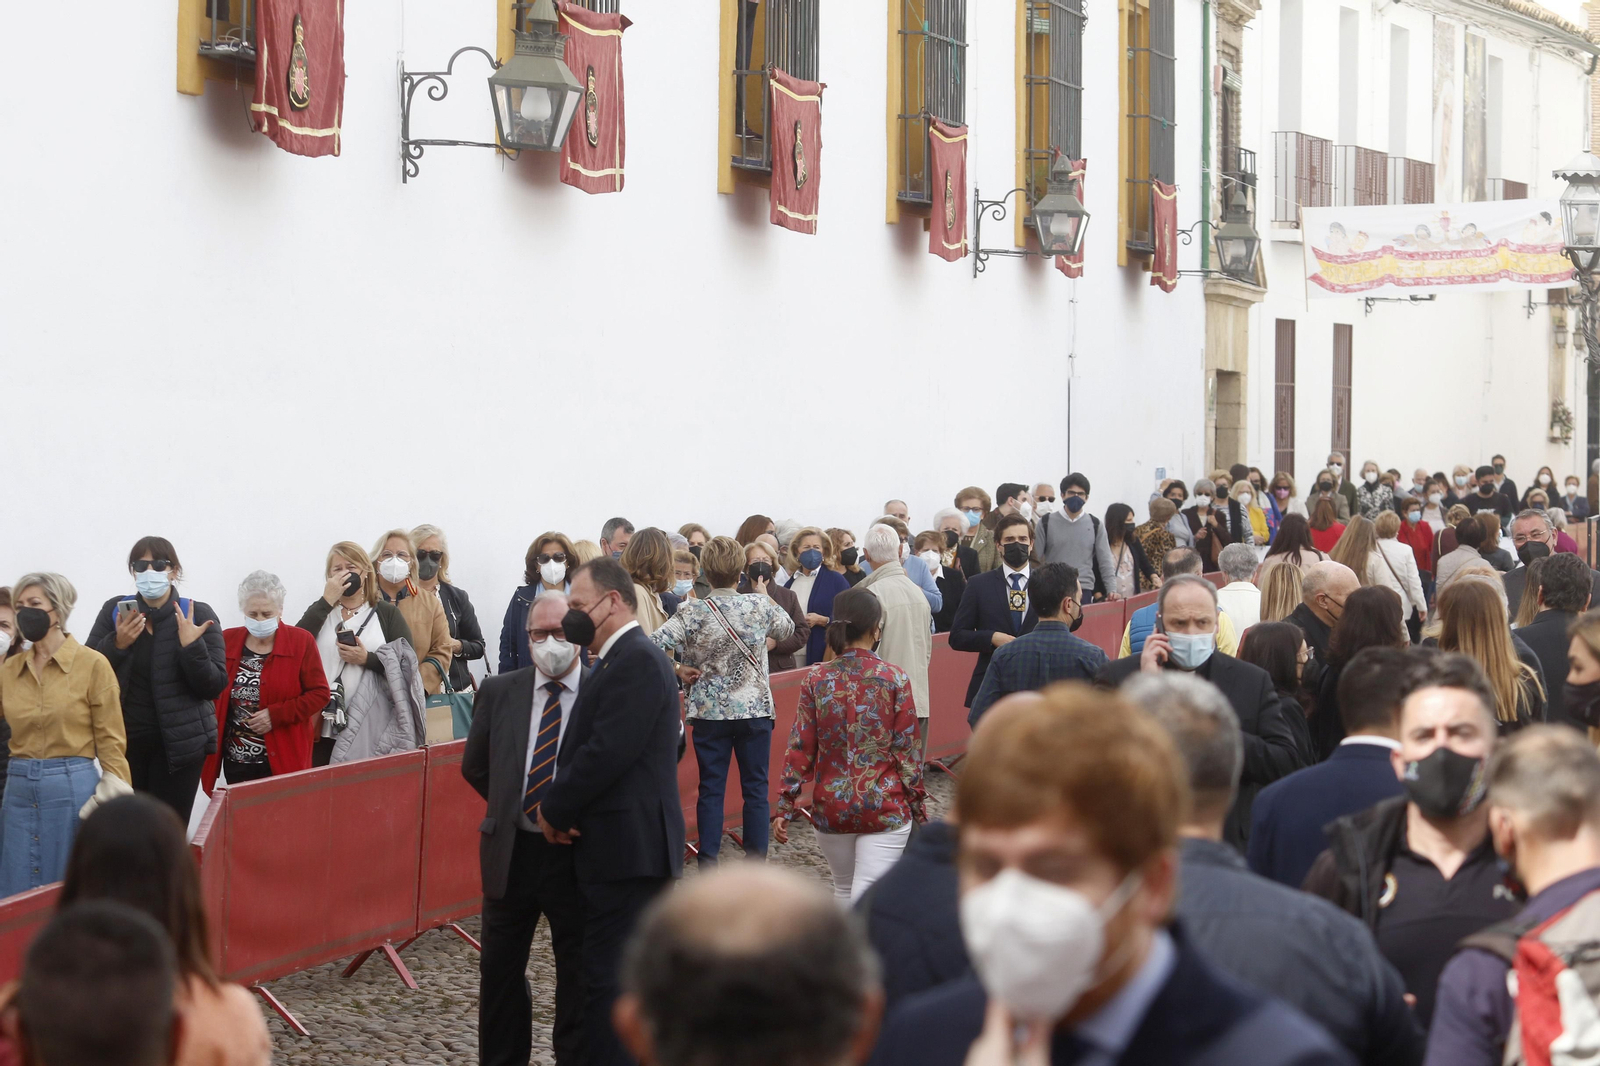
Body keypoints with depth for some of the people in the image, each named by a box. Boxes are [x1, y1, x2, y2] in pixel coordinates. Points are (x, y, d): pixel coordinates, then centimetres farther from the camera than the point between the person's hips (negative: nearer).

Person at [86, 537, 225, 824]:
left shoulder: (197, 615, -3)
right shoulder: (114, 610, 4)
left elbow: (215, 685, -7)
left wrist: (191, 645, -22)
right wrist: (117, 644, -14)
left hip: (180, 742, -2)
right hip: (124, 739, 2)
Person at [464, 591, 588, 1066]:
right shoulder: (498, 692, 3)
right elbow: (474, 766, 12)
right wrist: (512, 805, 6)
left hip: (577, 854, -3)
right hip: (511, 852, 4)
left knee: (578, 973, 8)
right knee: (500, 970, 12)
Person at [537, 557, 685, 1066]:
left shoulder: (636, 661, -15)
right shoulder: (625, 658, 17)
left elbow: (608, 752, -22)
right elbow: (590, 746, 17)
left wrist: (554, 809, -10)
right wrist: (560, 807, -1)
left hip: (627, 848, -10)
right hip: (624, 849, 10)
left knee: (610, 984, -9)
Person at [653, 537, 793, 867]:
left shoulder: (693, 612, -11)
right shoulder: (760, 605, -6)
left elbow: (653, 645, -20)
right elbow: (788, 629, 15)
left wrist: (678, 669, -4)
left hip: (709, 712, 0)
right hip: (755, 709, 0)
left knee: (711, 790, 6)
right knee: (756, 789, 9)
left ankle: (708, 866, 5)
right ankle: (756, 863, 12)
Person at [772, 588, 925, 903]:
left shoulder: (816, 679, -2)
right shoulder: (894, 679, -8)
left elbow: (800, 747, -2)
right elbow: (906, 749, -5)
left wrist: (785, 806, 4)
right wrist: (918, 804, 6)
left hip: (831, 806, 3)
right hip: (885, 806, -3)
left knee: (844, 888, 23)